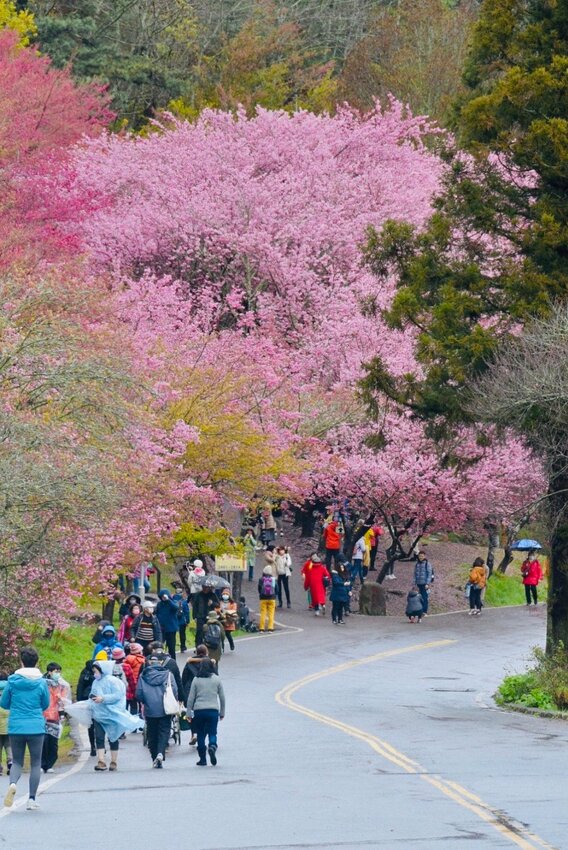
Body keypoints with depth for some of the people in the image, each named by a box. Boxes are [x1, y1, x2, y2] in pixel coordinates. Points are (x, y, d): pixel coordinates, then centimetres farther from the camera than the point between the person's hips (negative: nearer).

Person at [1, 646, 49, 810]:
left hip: (15, 727, 1)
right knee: (35, 763, 10)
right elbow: (46, 705, 7)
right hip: (36, 727, -1)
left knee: (17, 761, 13)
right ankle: (32, 799, 6)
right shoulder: (41, 682, -5)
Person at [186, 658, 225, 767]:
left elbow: (191, 698, 2)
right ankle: (212, 747, -30)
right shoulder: (216, 679, 3)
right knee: (212, 733, 2)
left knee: (201, 735, 9)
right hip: (213, 710, 0)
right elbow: (222, 697, 7)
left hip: (199, 710, 0)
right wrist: (222, 712, 16)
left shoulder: (196, 680, 2)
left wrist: (189, 713, 8)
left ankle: (202, 759, 9)